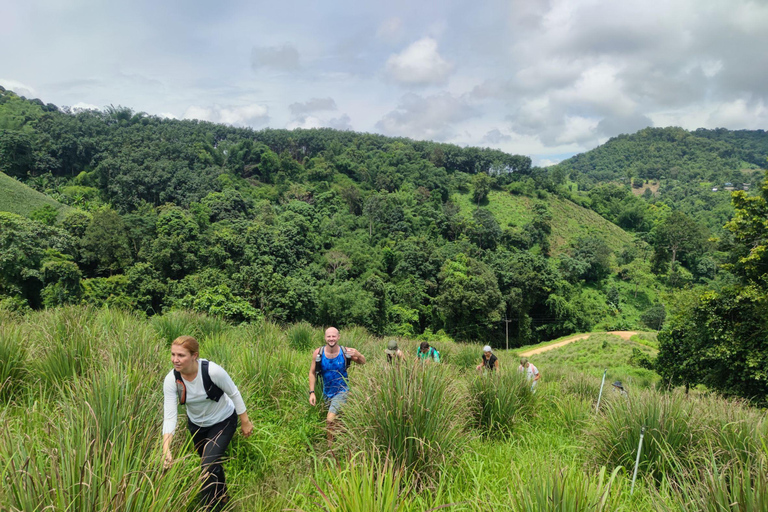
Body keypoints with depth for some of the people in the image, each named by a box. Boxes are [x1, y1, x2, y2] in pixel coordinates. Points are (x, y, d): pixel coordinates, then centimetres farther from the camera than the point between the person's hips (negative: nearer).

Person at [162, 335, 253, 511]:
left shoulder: (212, 371, -35)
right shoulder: (171, 380, -25)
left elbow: (234, 394, -21)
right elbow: (169, 415, -27)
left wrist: (245, 422, -12)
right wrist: (166, 449, -37)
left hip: (223, 421, -4)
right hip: (196, 424, 4)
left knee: (209, 465, -16)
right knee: (212, 463, 23)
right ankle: (222, 497, 51)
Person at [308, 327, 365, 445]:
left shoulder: (345, 352, -16)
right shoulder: (318, 353, -11)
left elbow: (363, 362, -2)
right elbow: (312, 373, 0)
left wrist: (357, 354, -25)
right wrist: (312, 392, -5)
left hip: (342, 391, -3)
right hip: (327, 392, 3)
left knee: (330, 419, -18)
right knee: (338, 419, 18)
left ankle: (330, 446, 1)